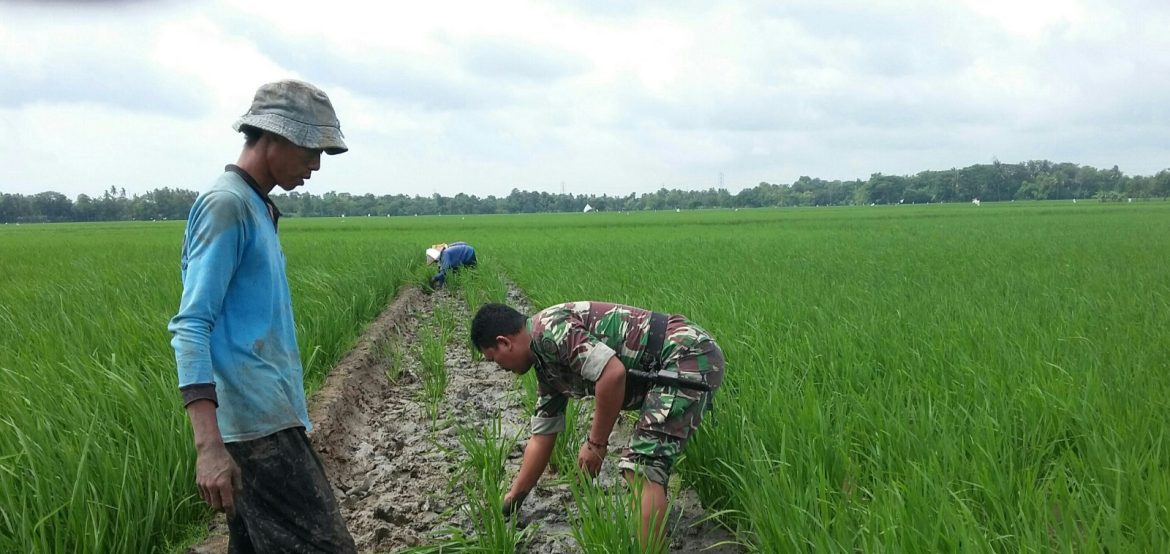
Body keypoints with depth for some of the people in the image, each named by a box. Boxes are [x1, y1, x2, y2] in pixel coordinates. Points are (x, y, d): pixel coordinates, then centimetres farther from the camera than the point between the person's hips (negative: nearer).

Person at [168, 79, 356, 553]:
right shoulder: (226, 204, -10)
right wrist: (208, 445, -26)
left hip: (270, 417, 9)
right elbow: (191, 325, -17)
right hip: (258, 424, -9)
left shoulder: (257, 208, 18)